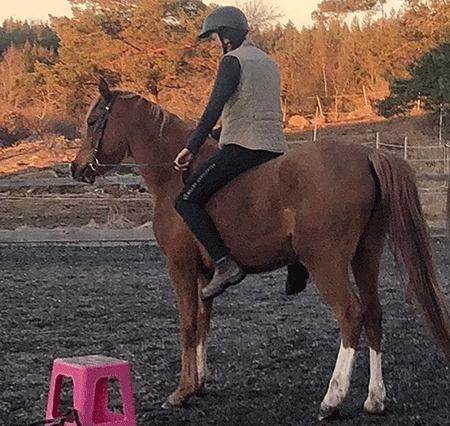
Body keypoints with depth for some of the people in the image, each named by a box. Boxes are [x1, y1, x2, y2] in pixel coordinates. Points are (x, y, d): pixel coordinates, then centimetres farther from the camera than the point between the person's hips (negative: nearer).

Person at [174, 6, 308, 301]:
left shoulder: (232, 61, -5)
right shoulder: (269, 62, 22)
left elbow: (215, 108, -14)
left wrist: (192, 148, -12)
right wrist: (219, 133, 30)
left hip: (243, 147, -9)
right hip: (275, 148, 9)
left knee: (186, 200, -11)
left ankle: (225, 263, -24)